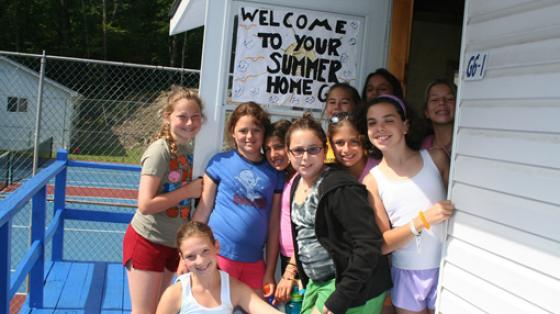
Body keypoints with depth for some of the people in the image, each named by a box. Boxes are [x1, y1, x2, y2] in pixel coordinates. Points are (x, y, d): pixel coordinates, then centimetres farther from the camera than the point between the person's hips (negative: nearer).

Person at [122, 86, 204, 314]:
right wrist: (188, 191, -18)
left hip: (173, 243, 7)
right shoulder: (160, 150, -17)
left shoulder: (188, 150, 5)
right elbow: (145, 205, -23)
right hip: (147, 242, -7)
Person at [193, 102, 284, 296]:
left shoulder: (274, 173, 6)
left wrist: (270, 273, 5)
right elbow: (203, 211, 1)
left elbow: (274, 226, 5)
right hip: (219, 254, -2)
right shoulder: (220, 162, 0)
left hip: (255, 263, 3)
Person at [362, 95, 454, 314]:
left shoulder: (435, 158, -3)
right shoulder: (373, 181, -2)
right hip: (407, 274, 0)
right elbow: (382, 244, -6)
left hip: (446, 268, 0)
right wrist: (422, 220, -20)